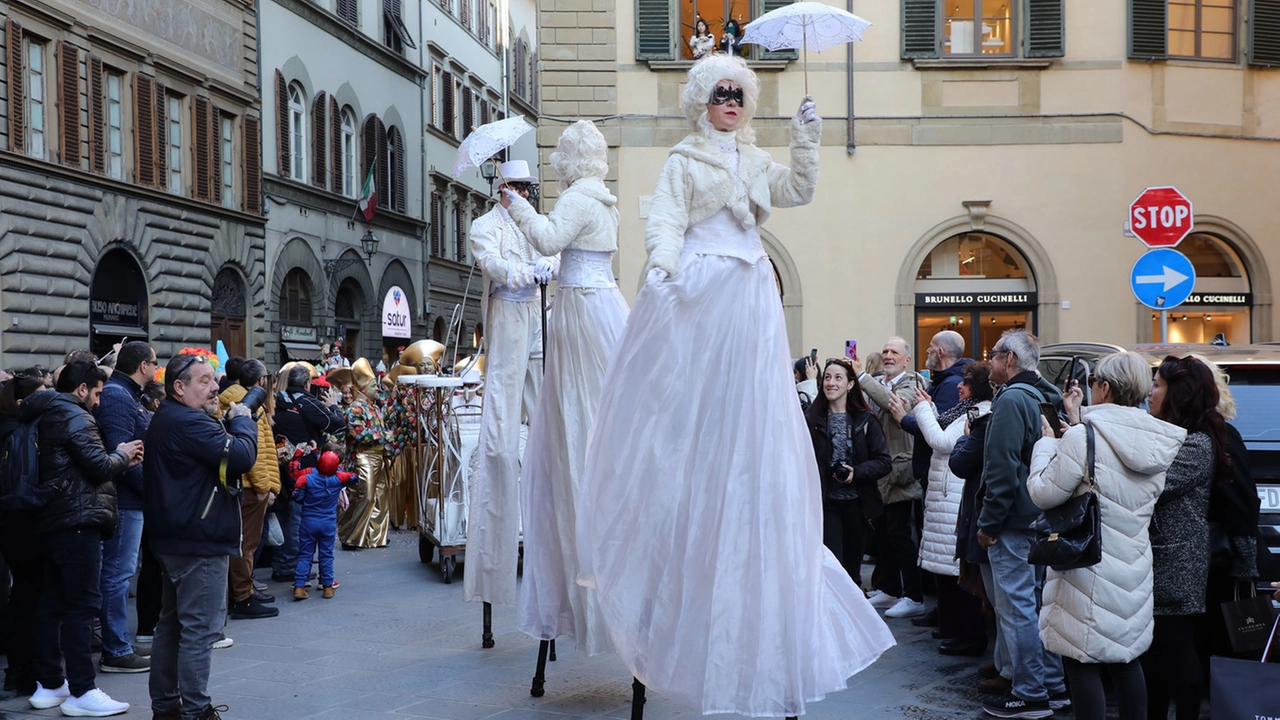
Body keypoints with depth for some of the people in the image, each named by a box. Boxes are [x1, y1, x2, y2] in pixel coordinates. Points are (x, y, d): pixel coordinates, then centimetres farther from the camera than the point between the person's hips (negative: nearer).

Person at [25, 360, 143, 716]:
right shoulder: (76, 417, -12)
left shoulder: (45, 417, 18)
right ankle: (81, 692, -7)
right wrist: (122, 454, 2)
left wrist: (119, 459, 14)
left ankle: (49, 685, 19)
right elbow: (99, 467, -17)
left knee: (52, 604, 12)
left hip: (52, 520, 10)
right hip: (78, 521, -10)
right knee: (82, 605, -8)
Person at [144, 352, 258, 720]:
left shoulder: (165, 420, 15)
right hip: (200, 542, -11)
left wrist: (229, 423, 1)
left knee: (172, 622, 16)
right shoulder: (190, 424, -20)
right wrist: (242, 421, -8)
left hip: (173, 539, 11)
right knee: (200, 629, -5)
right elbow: (242, 456, -25)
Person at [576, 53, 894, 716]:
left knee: (746, 422, 4)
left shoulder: (755, 162, 20)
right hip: (698, 292, -5)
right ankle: (663, 548, 1)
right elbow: (666, 220, -6)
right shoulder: (684, 161, 6)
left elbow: (798, 192, 8)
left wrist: (806, 139, -2)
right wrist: (661, 263, -24)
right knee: (685, 411, -7)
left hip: (750, 300, 5)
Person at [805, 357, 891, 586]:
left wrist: (856, 473, -16)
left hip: (857, 503, 2)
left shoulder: (865, 420, 1)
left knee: (853, 569, 12)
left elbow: (884, 461, 0)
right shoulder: (811, 419, -1)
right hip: (825, 503, -1)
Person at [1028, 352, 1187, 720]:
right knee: (1126, 661, 18)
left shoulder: (1085, 437, -19)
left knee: (1082, 663, 2)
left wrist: (1046, 441, 1)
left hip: (1089, 569, -7)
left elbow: (1042, 493, -14)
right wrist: (1079, 421, 13)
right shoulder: (1156, 441, 3)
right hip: (1133, 570, 7)